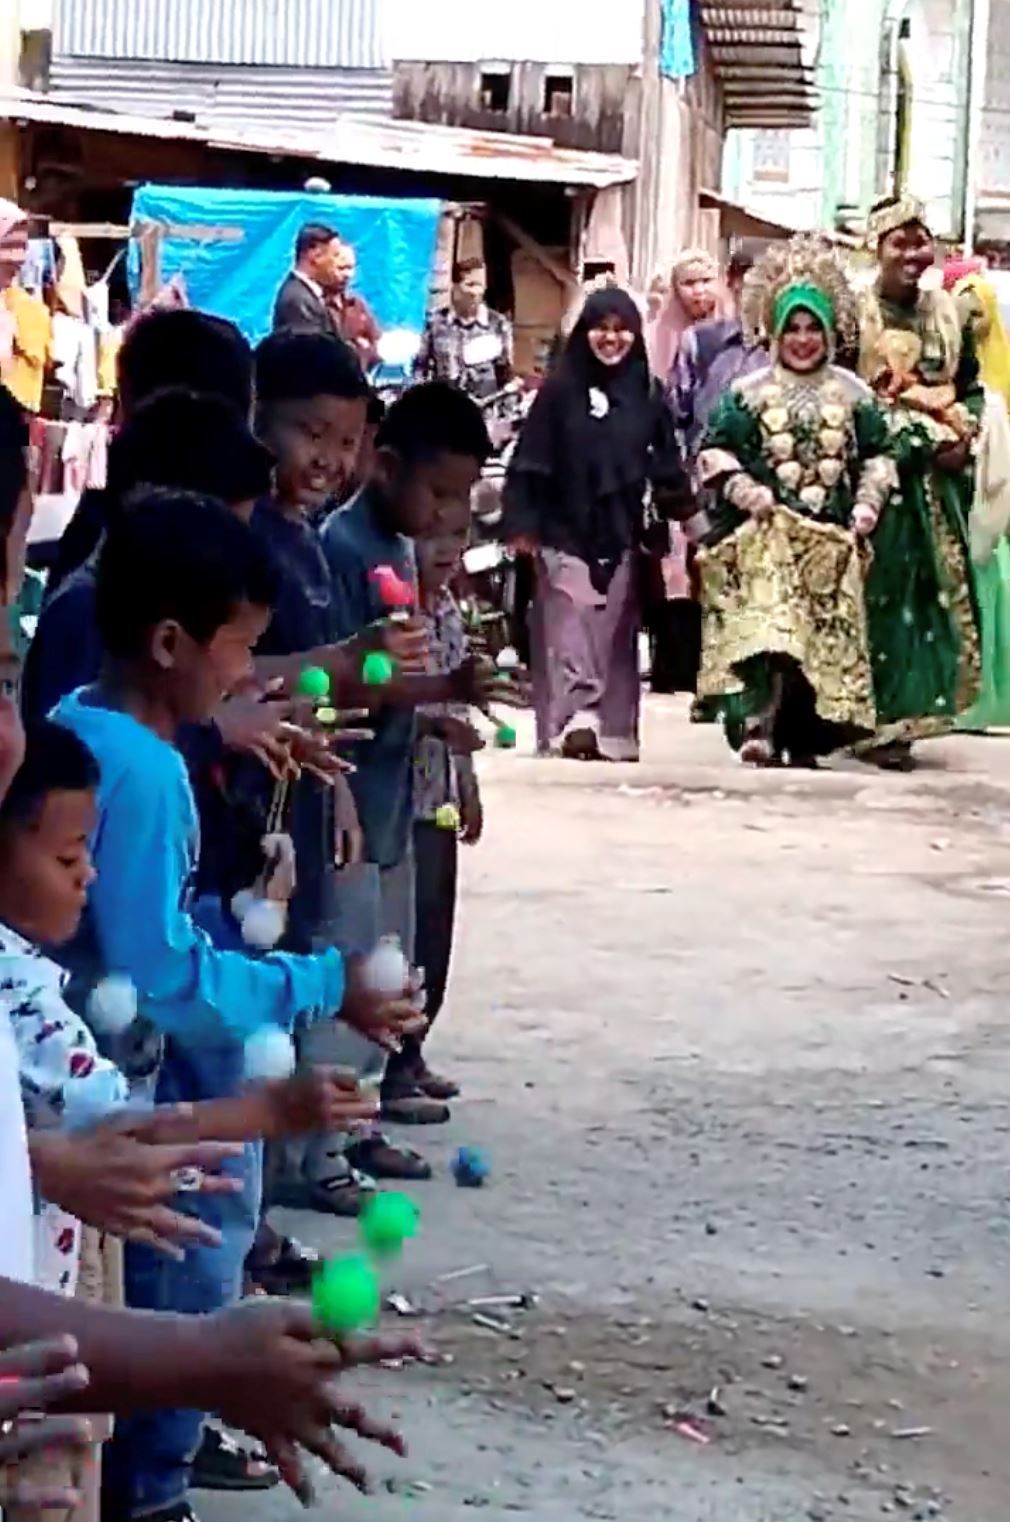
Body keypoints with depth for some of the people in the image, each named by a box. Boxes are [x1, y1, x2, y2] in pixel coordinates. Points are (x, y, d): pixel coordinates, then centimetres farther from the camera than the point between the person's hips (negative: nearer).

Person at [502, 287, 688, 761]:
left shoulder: (648, 396, 7)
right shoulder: (559, 390, 0)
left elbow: (667, 469, 10)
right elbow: (530, 463, -1)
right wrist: (521, 523, -7)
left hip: (621, 537, 2)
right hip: (566, 533, -2)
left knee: (615, 637, 5)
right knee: (569, 634, -10)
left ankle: (613, 733, 8)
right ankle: (576, 721, -19)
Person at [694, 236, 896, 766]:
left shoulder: (853, 395, 11)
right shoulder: (749, 392, 5)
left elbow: (877, 458, 15)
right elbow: (715, 453, 3)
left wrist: (867, 505, 0)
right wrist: (744, 490, -12)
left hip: (831, 542, 3)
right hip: (765, 536, -3)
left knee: (824, 638, 3)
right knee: (765, 619, -21)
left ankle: (804, 741, 12)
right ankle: (757, 724, -29)